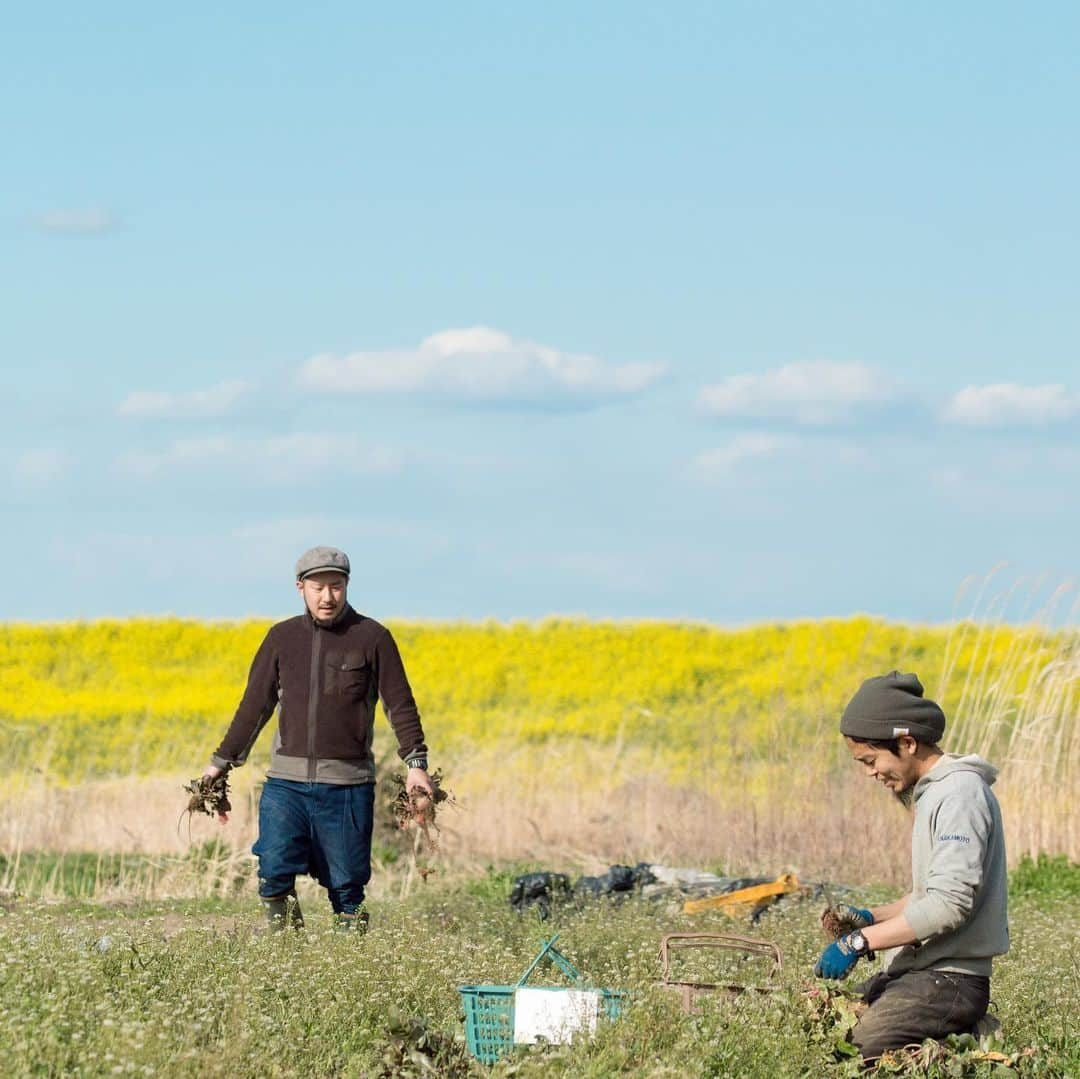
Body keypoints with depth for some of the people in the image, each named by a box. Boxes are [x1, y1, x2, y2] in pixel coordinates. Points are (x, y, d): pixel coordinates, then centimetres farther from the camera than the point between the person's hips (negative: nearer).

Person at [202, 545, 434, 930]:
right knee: (274, 875, -12)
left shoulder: (372, 637, 1)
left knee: (346, 884, 1)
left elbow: (400, 705, 1)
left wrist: (416, 762, -11)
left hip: (346, 783, -2)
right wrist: (221, 762, 16)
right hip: (286, 782, 2)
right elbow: (255, 704, 16)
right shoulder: (282, 638, 10)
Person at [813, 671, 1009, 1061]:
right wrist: (872, 918, 10)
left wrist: (860, 941, -20)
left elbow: (950, 904, -23)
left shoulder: (960, 794, -15)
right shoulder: (931, 793, 18)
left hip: (949, 981, -10)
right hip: (917, 970, 10)